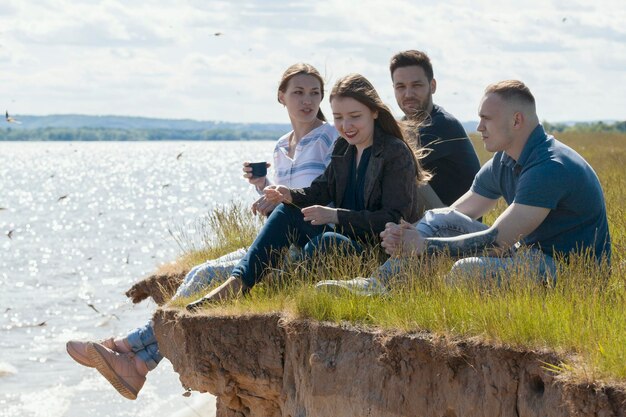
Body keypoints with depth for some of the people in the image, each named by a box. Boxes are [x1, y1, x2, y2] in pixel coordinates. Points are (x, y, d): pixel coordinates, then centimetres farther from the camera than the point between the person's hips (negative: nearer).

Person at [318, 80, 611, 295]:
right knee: (440, 220, 0)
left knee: (467, 271, -32)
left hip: (572, 274, -9)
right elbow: (452, 216, 9)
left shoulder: (551, 167, -23)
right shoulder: (502, 164, 8)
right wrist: (407, 234, -12)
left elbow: (497, 240, -26)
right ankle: (378, 286, -13)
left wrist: (426, 245, -22)